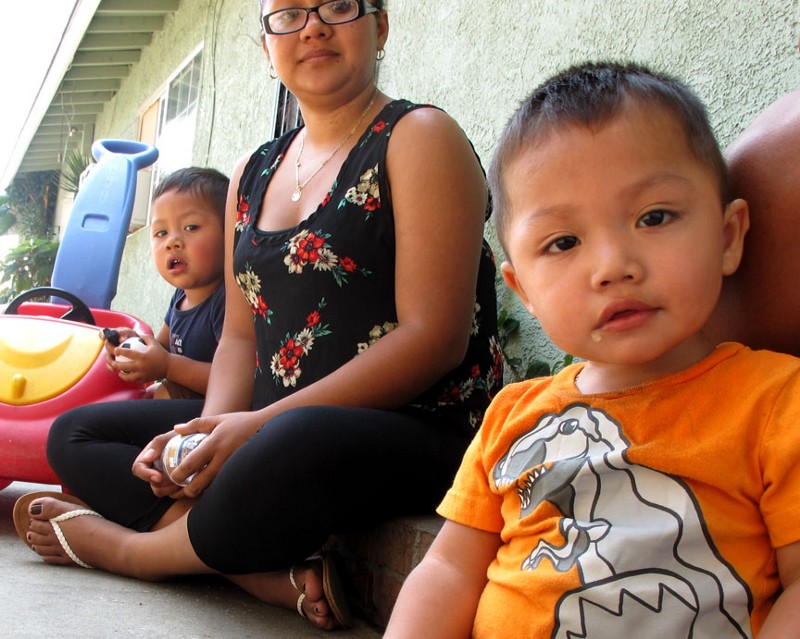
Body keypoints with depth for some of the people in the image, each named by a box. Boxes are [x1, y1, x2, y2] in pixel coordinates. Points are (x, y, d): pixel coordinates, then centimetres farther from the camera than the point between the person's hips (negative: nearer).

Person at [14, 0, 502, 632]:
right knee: (75, 435, 3)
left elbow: (435, 337, -16)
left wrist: (259, 425, -20)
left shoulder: (419, 139, -5)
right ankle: (275, 573, -20)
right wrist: (210, 432, -9)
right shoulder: (253, 175, 16)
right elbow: (241, 334, 14)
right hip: (267, 428, 8)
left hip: (418, 430, -7)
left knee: (296, 445, -39)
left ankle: (135, 548, -6)